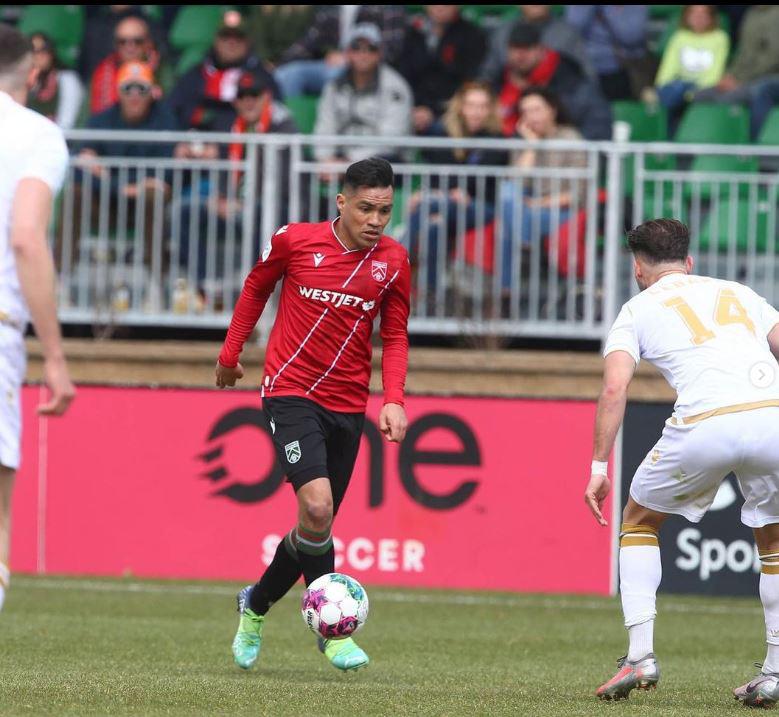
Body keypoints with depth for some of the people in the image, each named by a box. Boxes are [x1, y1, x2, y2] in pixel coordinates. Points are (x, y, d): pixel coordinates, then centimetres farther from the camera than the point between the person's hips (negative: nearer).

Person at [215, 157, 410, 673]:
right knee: (317, 507, -22)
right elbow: (256, 287, 12)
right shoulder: (295, 241, -7)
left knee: (317, 527, 8)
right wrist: (230, 353, 17)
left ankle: (257, 605, 35)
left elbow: (396, 336, 9)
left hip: (348, 405, 4)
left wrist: (394, 400, -5)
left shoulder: (393, 260, 0)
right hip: (291, 393, -4)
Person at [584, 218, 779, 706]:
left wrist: (599, 467, 5)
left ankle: (641, 655, 13)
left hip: (707, 423, -2)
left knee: (639, 522, 23)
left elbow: (615, 388, 5)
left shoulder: (638, 310, 20)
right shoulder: (738, 294, 29)